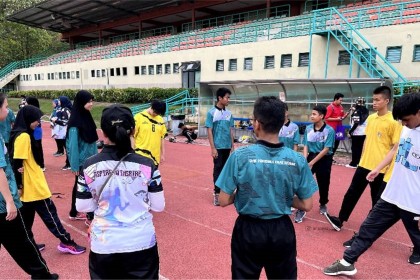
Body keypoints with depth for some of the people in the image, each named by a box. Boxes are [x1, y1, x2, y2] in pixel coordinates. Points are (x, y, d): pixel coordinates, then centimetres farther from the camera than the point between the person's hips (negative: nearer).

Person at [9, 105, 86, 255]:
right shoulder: (23, 136, -21)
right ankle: (66, 242, 12)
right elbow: (17, 164, -23)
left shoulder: (17, 134, 10)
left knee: (26, 217, 17)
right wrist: (20, 184, -20)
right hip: (33, 186, -9)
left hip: (27, 187, 9)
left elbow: (17, 162, 14)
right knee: (50, 214, 1)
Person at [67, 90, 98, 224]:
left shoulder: (87, 117, 4)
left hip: (90, 159, 8)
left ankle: (74, 213, 33)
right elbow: (73, 145, -18)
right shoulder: (75, 121, -19)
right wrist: (74, 166, -16)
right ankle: (90, 217, 14)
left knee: (80, 186, 18)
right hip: (82, 161, -8)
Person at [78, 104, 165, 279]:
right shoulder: (146, 165, -14)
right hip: (141, 244, -1)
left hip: (103, 246, 1)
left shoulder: (89, 166, -11)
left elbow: (83, 207, -2)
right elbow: (158, 206, -7)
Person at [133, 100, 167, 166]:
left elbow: (162, 137, 11)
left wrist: (162, 154, 11)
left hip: (155, 156, 5)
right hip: (141, 156, -4)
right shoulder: (139, 117, -7)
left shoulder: (160, 119, 7)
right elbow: (132, 136, -5)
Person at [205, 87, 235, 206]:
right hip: (218, 147, -5)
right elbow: (209, 131, -8)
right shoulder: (212, 113, -7)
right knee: (218, 169, 0)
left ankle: (221, 189, 25)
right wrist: (213, 148, -12)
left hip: (227, 146, 5)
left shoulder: (229, 113, 8)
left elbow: (231, 130, 13)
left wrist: (232, 145, 10)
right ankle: (217, 193, 7)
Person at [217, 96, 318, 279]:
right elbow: (306, 205, -4)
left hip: (248, 230, -2)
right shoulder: (297, 160, -11)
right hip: (282, 232, 2)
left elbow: (223, 201, -12)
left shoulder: (240, 156, -18)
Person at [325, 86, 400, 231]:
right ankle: (340, 220, 22)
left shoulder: (393, 122, -13)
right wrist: (362, 158, 15)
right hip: (364, 164, 6)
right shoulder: (370, 118, 6)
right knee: (353, 192, 11)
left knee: (377, 199, 9)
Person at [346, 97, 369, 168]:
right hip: (364, 133, 7)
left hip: (357, 133, -7)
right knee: (360, 148, 13)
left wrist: (350, 131, -12)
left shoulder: (357, 112, -13)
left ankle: (353, 163, 1)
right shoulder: (366, 111, 7)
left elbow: (356, 124, -19)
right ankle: (358, 162, 19)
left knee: (355, 148, -1)